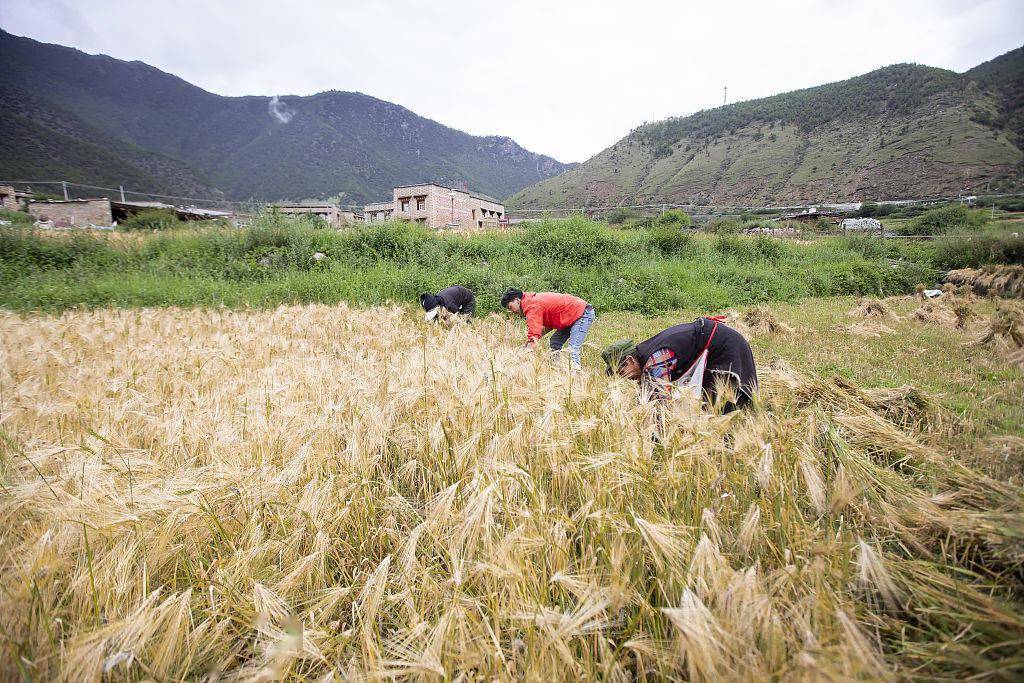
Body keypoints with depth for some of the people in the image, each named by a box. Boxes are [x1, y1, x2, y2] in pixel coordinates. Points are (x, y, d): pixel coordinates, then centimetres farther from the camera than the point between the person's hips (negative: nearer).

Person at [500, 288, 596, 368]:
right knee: (555, 341, 11)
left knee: (572, 350, -18)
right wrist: (531, 339, 1)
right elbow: (551, 324, 11)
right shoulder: (533, 300, 9)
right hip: (575, 316, 10)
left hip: (584, 313, -10)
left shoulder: (532, 306, -22)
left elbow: (533, 341, -28)